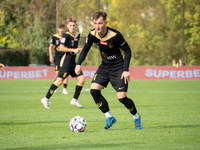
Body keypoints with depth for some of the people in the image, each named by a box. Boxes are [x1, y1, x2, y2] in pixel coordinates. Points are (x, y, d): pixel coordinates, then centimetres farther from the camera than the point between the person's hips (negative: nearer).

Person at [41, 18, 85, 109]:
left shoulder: (77, 35, 13)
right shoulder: (66, 35, -11)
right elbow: (61, 48, -19)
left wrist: (78, 49, 9)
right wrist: (73, 50, -18)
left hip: (73, 62, 8)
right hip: (66, 61, -8)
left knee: (82, 79, -1)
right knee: (59, 80, -11)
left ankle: (74, 100, 9)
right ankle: (46, 99, -1)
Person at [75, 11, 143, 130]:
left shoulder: (115, 35, -25)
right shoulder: (92, 35, -11)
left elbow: (128, 51, -14)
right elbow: (85, 49, 4)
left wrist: (126, 70, -22)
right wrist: (78, 64, -12)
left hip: (118, 67, -5)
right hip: (104, 67, 5)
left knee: (122, 97, -13)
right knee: (94, 90, -15)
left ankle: (136, 116, 17)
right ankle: (109, 117, 2)